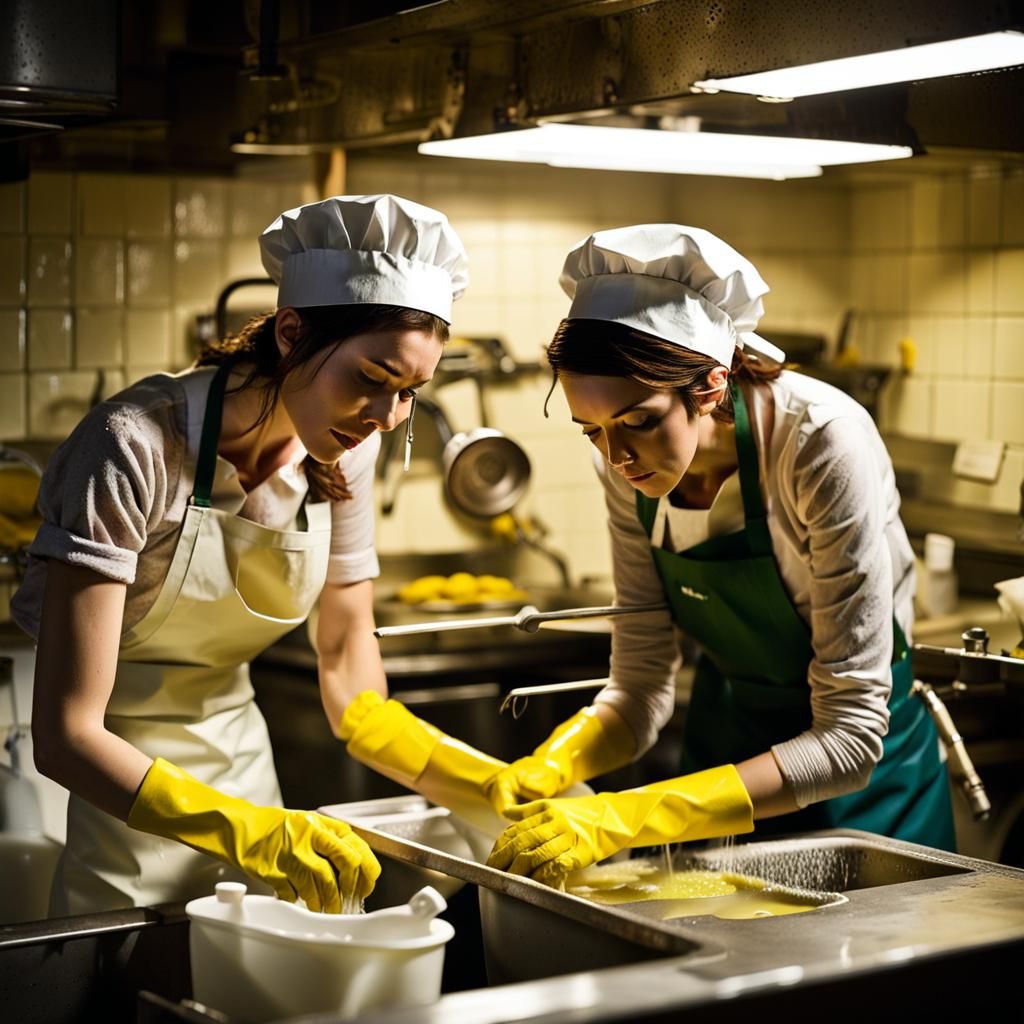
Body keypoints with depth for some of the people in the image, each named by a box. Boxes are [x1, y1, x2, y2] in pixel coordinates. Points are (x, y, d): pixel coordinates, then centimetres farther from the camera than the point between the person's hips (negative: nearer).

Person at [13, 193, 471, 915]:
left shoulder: (347, 449, -9)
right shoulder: (137, 449, -27)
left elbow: (346, 644, 6)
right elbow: (66, 734, -29)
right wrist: (252, 833, -40)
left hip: (233, 757, 5)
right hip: (100, 777, -5)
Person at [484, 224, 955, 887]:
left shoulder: (822, 443, -31)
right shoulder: (630, 465, -14)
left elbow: (852, 735, -32)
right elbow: (641, 689, -7)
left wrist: (624, 819, -41)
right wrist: (551, 765, -29)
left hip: (860, 778, -5)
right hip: (723, 741, 5)